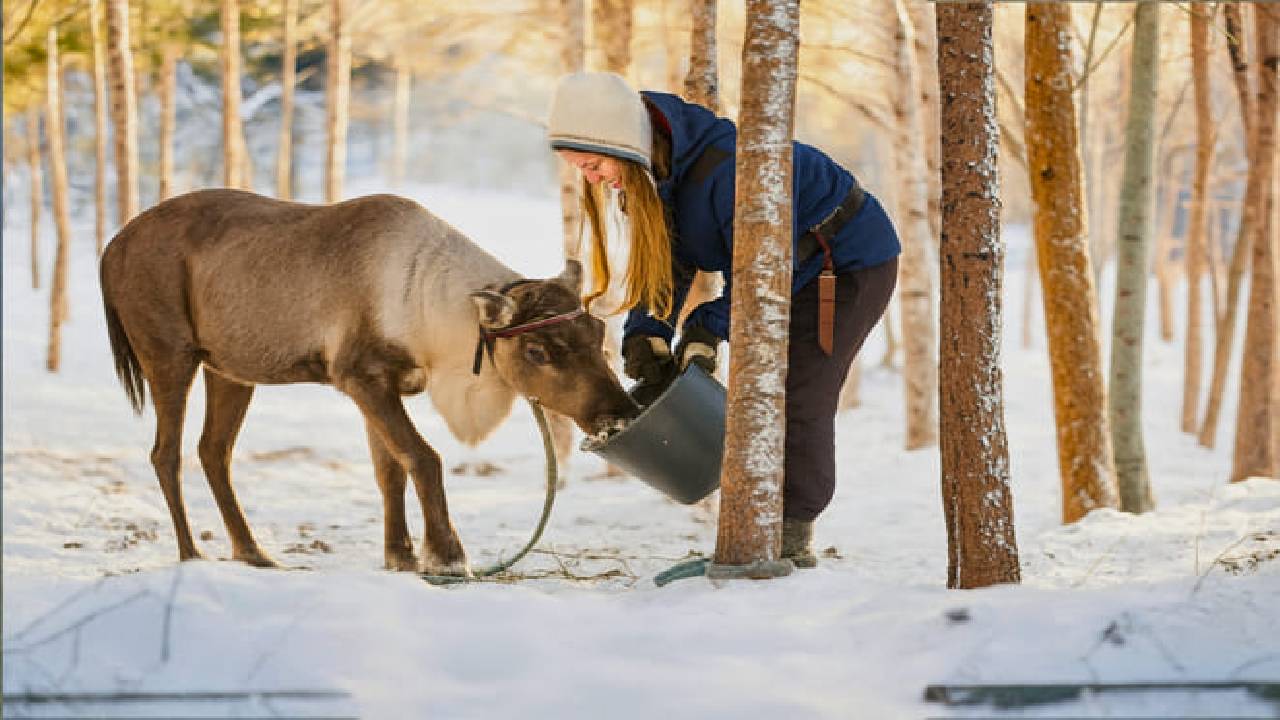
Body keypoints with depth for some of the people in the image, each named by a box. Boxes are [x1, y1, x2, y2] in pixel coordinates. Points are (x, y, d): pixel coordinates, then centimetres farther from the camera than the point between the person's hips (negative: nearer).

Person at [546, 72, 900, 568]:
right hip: (796, 271, 9)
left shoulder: (725, 165, -36)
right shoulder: (655, 171, -8)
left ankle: (792, 542, -8)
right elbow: (666, 261, -5)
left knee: (797, 402, -14)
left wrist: (710, 328, -31)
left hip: (850, 262, -9)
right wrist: (645, 335, -20)